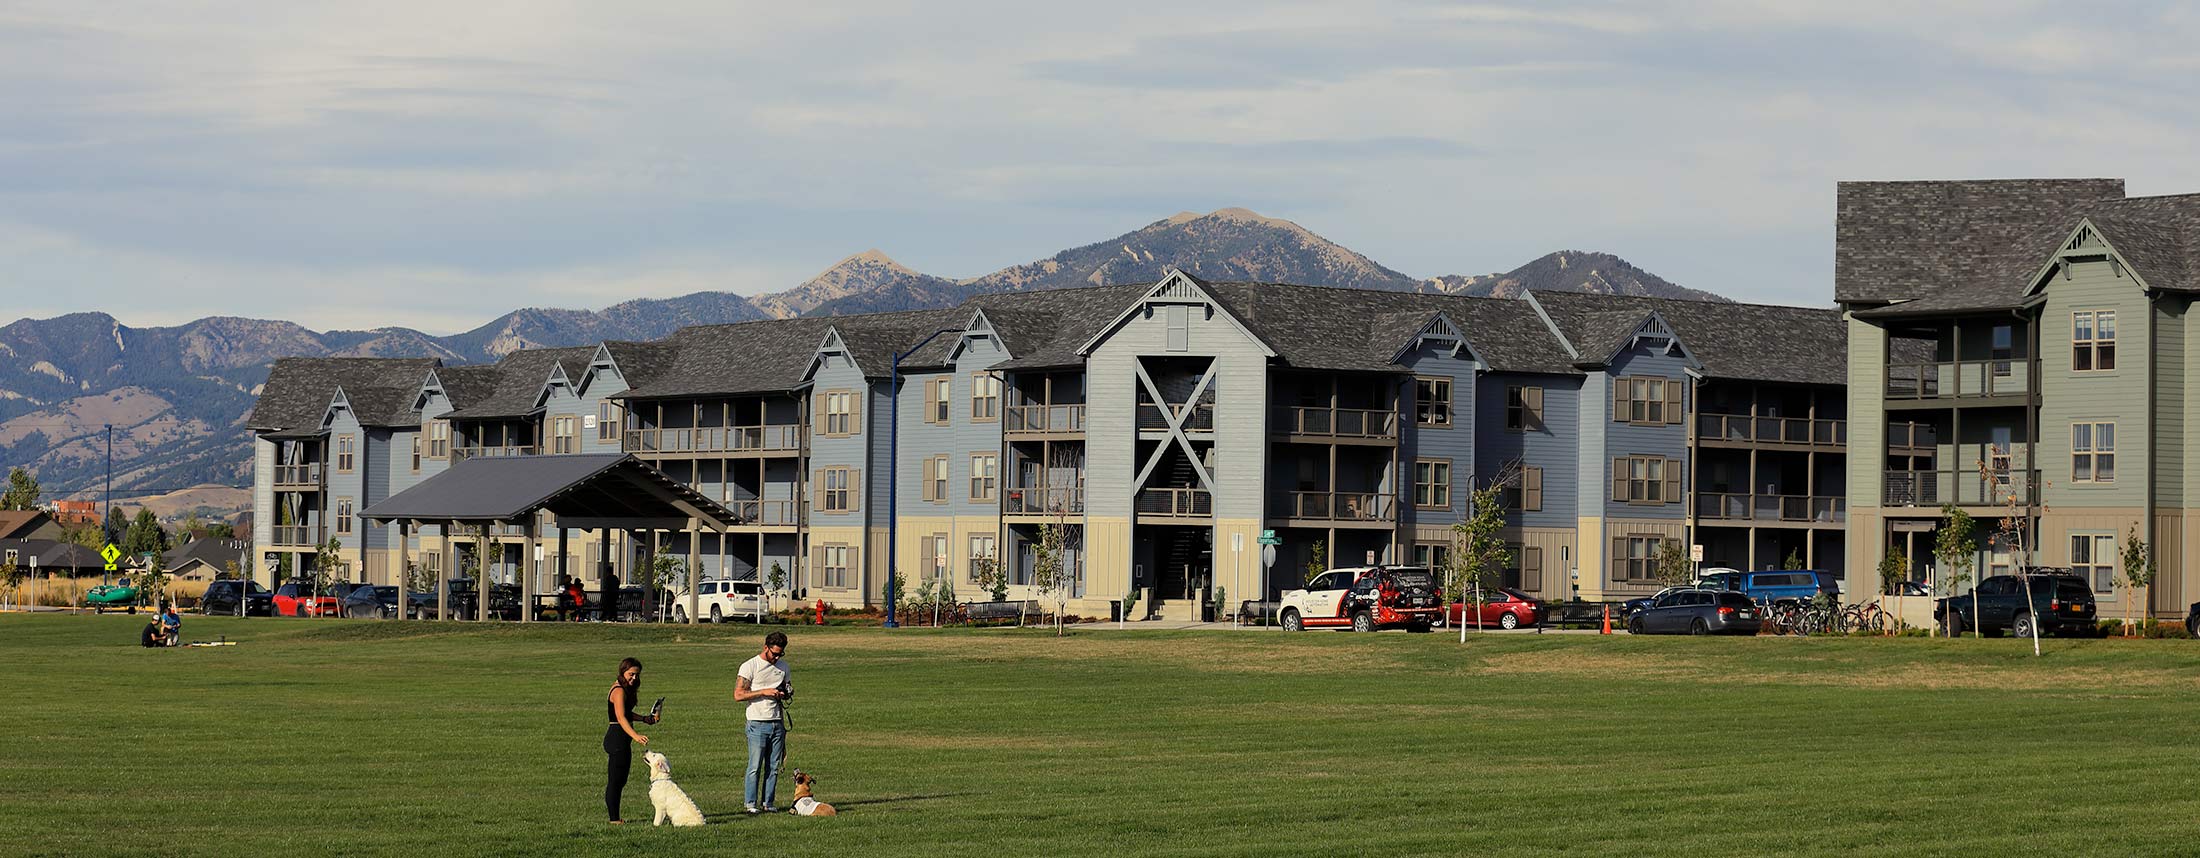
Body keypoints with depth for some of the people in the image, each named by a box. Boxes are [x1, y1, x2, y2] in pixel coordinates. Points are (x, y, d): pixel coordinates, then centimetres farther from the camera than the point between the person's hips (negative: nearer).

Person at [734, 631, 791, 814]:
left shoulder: (783, 666, 12)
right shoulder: (750, 667, -5)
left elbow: (789, 689, 25)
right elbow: (738, 695, -10)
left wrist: (787, 693, 0)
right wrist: (764, 692, -17)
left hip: (777, 723, 5)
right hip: (758, 723, -5)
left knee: (773, 767, 4)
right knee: (755, 766, -7)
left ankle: (767, 803, 9)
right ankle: (749, 803, -2)